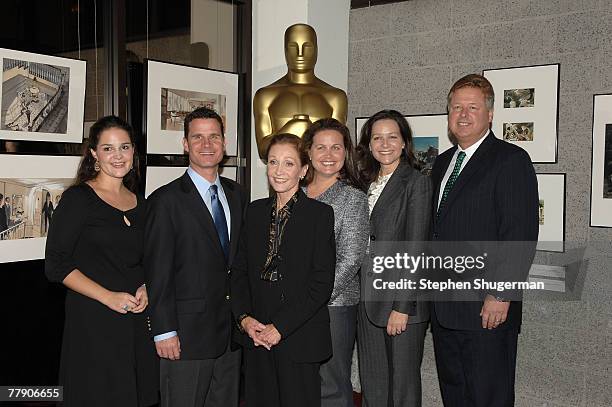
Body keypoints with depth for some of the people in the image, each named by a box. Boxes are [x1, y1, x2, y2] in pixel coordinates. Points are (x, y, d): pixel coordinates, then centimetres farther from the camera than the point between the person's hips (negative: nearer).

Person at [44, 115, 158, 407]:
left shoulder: (139, 203, 12)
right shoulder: (78, 198, -5)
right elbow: (56, 265, -9)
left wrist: (145, 289, 1)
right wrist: (108, 296, -16)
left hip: (137, 321, 5)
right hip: (92, 322, -5)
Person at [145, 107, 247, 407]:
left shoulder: (237, 195, 10)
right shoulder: (166, 200, -9)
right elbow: (157, 272, -11)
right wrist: (164, 332, -13)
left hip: (231, 332, 6)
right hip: (187, 335, -5)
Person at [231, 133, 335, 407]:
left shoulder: (320, 213, -6)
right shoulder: (255, 211, 10)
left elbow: (321, 283, -11)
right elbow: (240, 270, 10)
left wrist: (280, 327, -14)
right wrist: (244, 318, -4)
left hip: (299, 339, -4)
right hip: (256, 335, 4)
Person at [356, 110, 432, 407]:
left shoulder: (417, 182, -8)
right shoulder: (367, 184, 13)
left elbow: (415, 250, -13)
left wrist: (402, 307, -17)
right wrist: (360, 295, 7)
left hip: (402, 300, -6)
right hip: (367, 301, 6)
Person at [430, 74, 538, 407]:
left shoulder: (511, 160, -8)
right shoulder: (442, 163, 15)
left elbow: (521, 235, -15)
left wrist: (500, 295, -19)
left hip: (488, 308, -7)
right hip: (443, 308, 7)